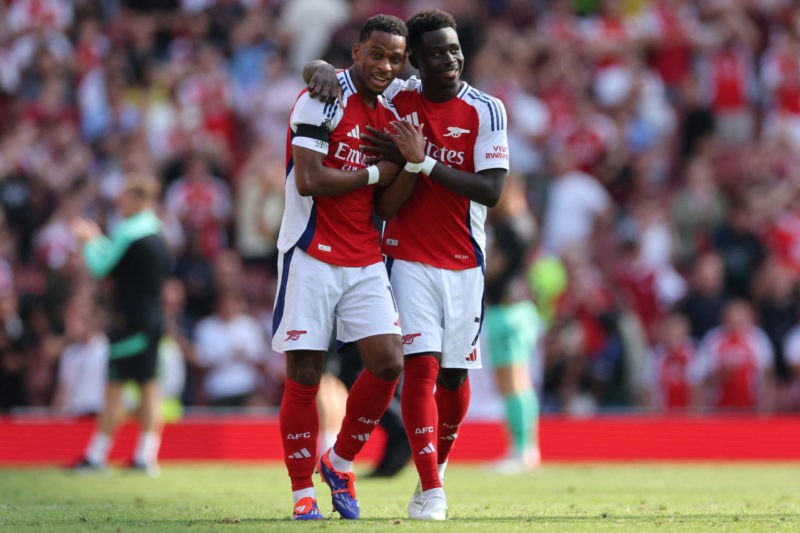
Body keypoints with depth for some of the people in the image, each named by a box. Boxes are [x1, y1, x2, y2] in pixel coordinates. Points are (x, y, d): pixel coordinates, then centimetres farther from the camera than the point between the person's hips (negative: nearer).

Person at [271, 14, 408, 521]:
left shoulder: (390, 116, 12)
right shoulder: (324, 100, -10)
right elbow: (308, 181, -20)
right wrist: (375, 173, -10)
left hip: (365, 261, 6)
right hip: (313, 257, -6)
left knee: (388, 364, -6)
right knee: (304, 374, -3)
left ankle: (340, 463, 15)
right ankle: (303, 492, 7)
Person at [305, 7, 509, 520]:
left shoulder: (486, 110, -4)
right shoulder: (396, 97, 1)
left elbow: (491, 190, -13)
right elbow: (316, 71, 9)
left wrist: (421, 161, -19)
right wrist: (324, 71, -16)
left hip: (464, 262, 1)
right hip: (409, 259, 0)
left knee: (454, 375, 7)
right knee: (421, 366, -13)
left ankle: (439, 465, 32)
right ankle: (431, 492, -15)